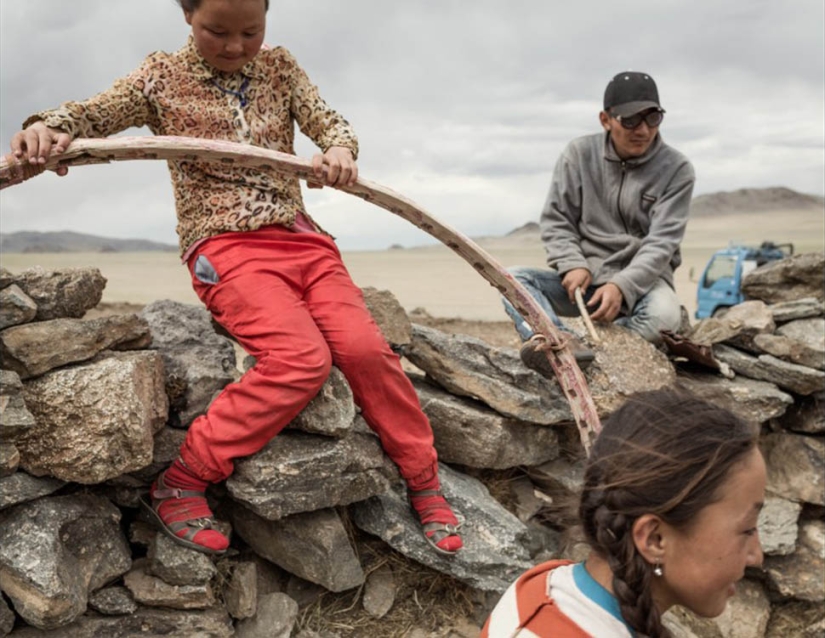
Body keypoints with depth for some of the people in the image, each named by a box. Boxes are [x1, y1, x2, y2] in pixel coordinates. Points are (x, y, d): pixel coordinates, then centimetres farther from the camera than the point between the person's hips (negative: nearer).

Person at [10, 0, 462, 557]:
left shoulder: (280, 68, 15)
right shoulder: (163, 77, 8)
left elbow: (328, 121, 5)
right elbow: (91, 115, 5)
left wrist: (340, 149, -21)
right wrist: (48, 128, -20)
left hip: (301, 238, 4)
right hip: (225, 245, -4)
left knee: (366, 347, -17)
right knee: (303, 357, -28)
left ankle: (425, 483, 1)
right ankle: (181, 482, -15)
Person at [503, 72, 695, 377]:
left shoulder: (676, 169, -5)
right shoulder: (579, 154, 0)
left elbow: (662, 242, -13)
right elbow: (555, 219, 2)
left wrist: (622, 286, -29)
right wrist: (572, 265, -17)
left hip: (641, 279, -2)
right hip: (584, 277, 2)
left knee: (664, 316, -36)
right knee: (513, 277, -23)